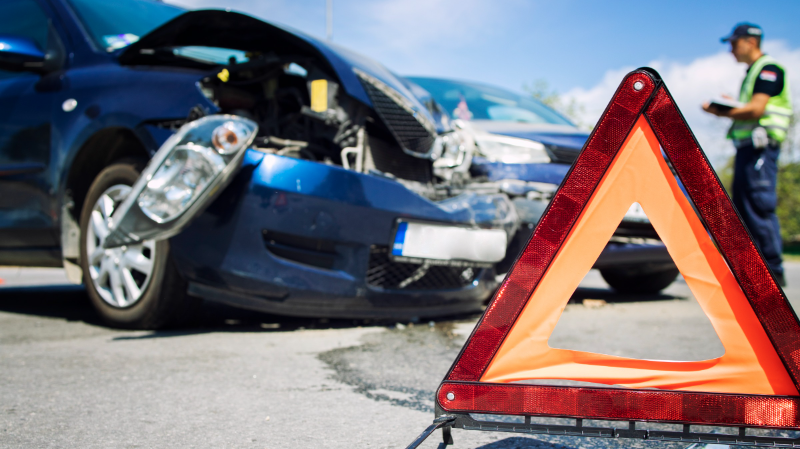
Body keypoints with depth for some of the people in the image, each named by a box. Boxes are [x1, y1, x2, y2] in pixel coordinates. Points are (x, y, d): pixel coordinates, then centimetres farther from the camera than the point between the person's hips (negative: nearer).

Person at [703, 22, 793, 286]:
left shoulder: (768, 69, -6)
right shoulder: (751, 72, 24)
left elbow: (757, 109, -17)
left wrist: (720, 112, -9)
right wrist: (729, 106, 8)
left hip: (760, 146, -10)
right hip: (746, 146, 10)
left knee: (760, 205, -12)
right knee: (743, 206, 8)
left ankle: (774, 272, -8)